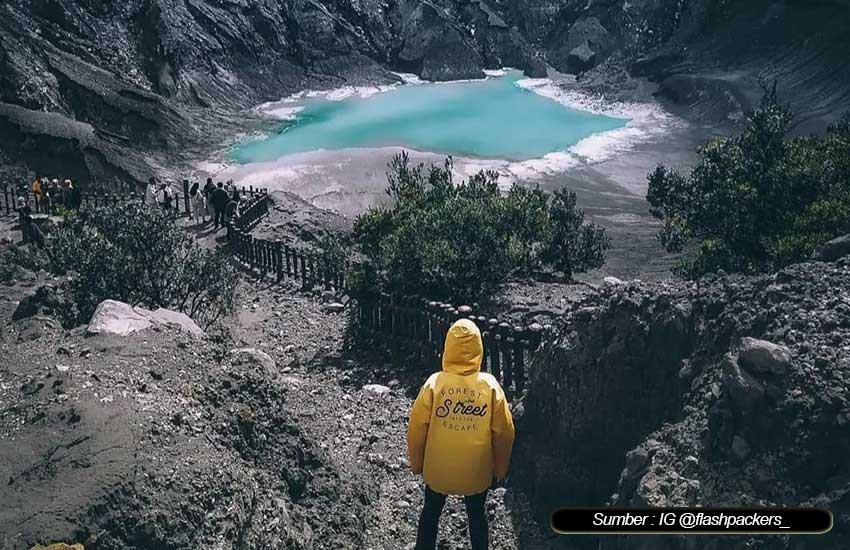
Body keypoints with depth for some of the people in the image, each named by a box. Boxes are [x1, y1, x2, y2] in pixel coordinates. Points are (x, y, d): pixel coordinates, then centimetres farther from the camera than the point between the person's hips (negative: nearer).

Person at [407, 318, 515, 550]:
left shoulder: (434, 383, -18)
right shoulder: (490, 385, -17)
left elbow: (416, 428, -10)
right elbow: (504, 432, -9)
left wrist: (416, 463, 6)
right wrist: (500, 469, 7)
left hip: (437, 468, 0)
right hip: (477, 470, 0)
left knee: (431, 512, 23)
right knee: (477, 515, 23)